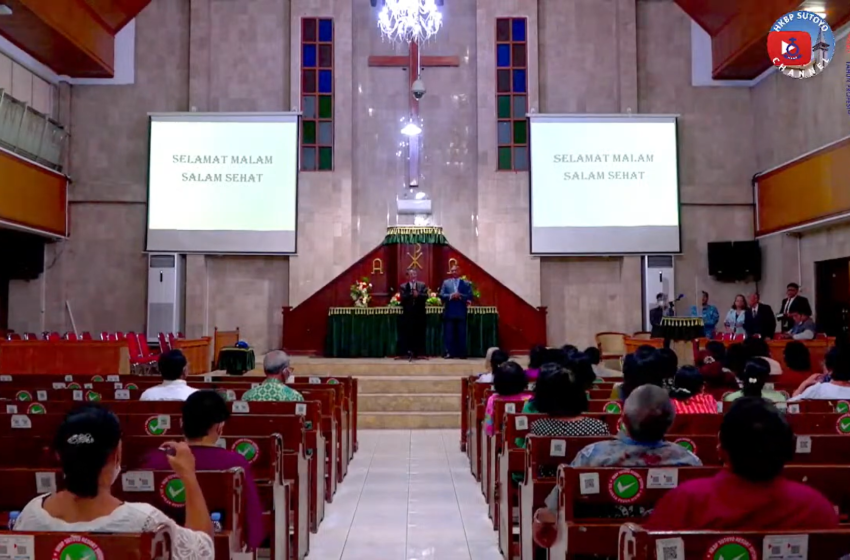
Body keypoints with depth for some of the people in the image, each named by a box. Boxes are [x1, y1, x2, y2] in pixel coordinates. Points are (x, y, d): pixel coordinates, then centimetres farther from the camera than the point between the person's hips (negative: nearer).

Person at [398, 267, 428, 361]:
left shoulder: (422, 285, 6)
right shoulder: (403, 286, 3)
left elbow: (426, 296, -6)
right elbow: (403, 297, -11)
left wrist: (418, 294, -22)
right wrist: (412, 294, -23)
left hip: (420, 313, 1)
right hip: (408, 313, -1)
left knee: (419, 333, 4)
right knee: (408, 333, -1)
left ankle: (419, 352, 10)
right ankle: (409, 352, 5)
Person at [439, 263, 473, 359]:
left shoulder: (466, 283, 7)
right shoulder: (446, 282, 10)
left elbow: (470, 297, -3)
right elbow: (441, 295, 0)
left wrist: (460, 296, -17)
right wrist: (450, 296, -16)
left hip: (461, 313, 0)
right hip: (449, 312, 0)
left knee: (461, 334, 3)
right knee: (448, 333, 1)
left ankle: (461, 353, 7)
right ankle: (448, 353, 5)